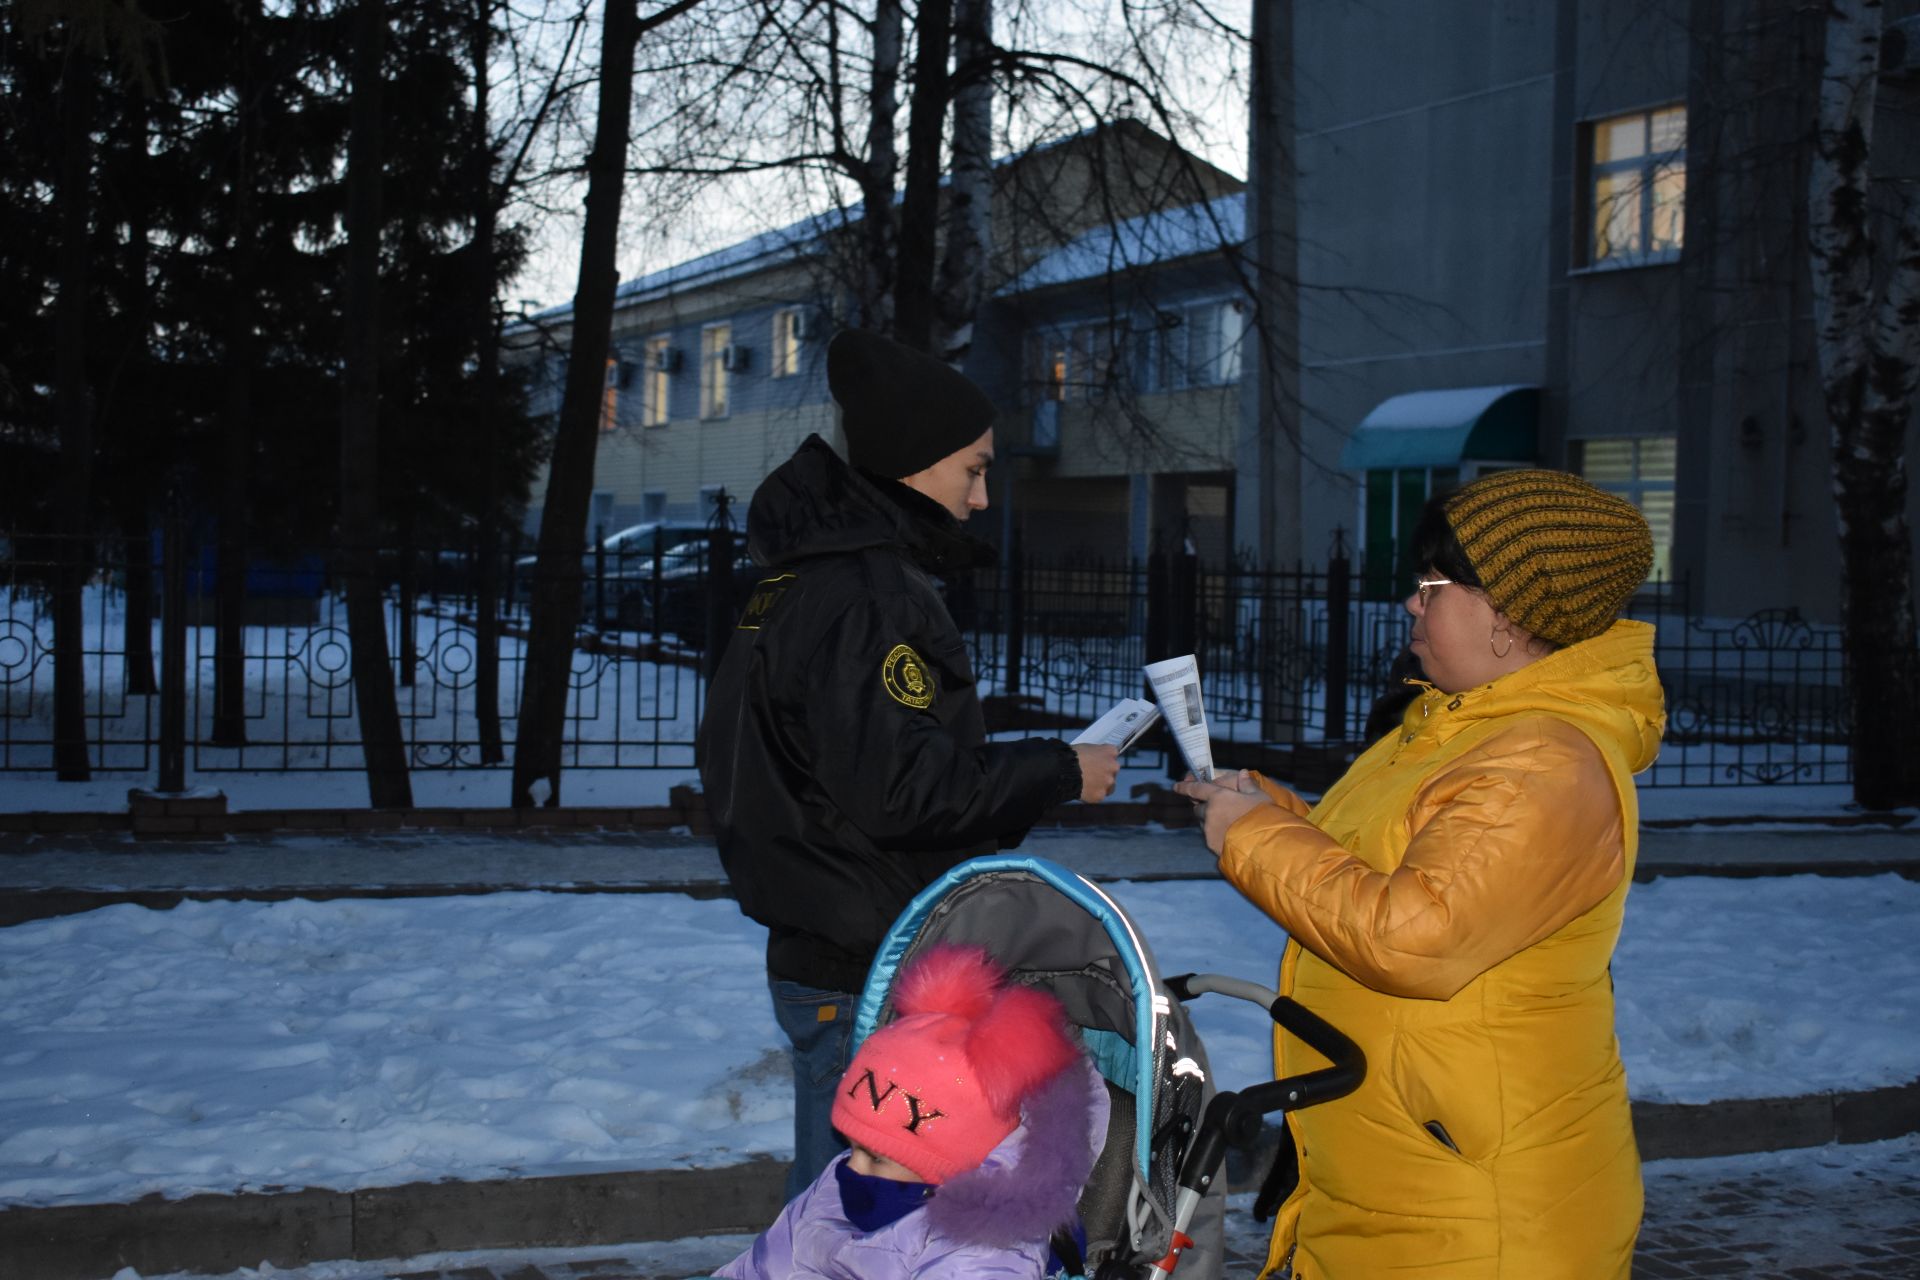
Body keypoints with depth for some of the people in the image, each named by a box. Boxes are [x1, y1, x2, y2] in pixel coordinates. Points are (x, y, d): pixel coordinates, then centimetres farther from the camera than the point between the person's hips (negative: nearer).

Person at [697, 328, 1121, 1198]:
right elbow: (903, 787, -27)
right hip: (877, 988, -10)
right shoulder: (871, 596, -20)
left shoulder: (801, 581, 14)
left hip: (821, 965, 10)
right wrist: (1060, 772, -16)